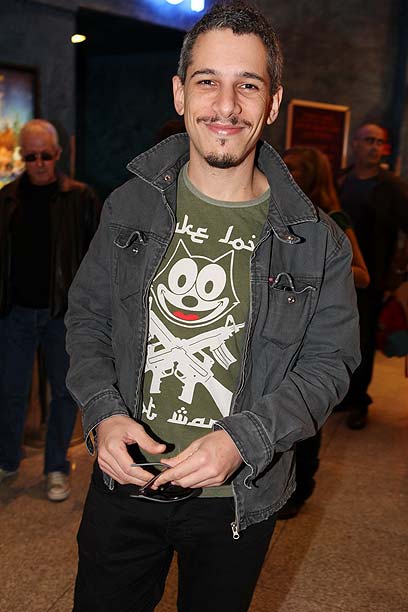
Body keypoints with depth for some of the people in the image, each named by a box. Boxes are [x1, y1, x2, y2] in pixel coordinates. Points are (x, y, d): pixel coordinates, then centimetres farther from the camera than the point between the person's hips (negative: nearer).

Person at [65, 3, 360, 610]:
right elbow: (87, 317, 3)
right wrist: (103, 412, -14)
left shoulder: (316, 240, -10)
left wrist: (242, 438, -21)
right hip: (125, 480, 1)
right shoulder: (131, 206, -4)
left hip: (238, 498, 0)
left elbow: (329, 361, -7)